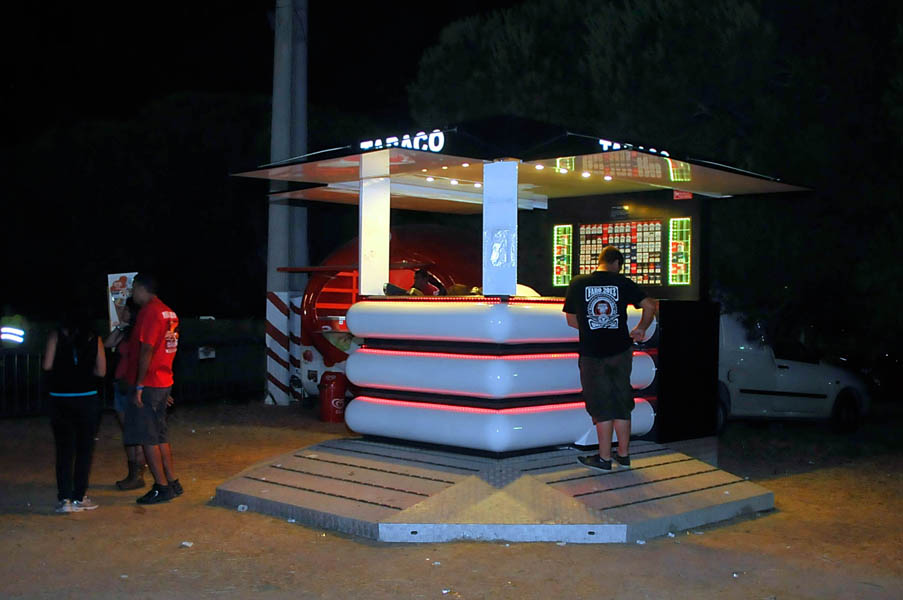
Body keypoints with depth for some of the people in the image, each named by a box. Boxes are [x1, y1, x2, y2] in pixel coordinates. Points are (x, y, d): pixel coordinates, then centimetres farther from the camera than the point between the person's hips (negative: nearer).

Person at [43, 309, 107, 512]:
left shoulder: (56, 335, -1)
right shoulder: (94, 338, 2)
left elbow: (47, 366, -8)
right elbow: (100, 371, 2)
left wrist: (62, 369, 13)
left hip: (60, 399, 0)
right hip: (87, 398, 0)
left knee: (64, 450, 7)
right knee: (84, 449, 8)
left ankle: (64, 499, 5)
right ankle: (79, 498, 8)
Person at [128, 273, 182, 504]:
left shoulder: (149, 312, -15)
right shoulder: (168, 312, 13)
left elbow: (147, 350, -20)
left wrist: (139, 386, -18)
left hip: (149, 384, -9)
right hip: (165, 381, 9)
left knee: (148, 438, -2)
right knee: (160, 436, 16)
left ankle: (162, 487, 2)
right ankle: (172, 483, 20)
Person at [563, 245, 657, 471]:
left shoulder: (577, 283, -2)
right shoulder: (623, 283, -1)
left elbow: (571, 320, 5)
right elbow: (650, 306, -2)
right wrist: (640, 329, 13)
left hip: (592, 353, -1)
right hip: (620, 351, 1)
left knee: (602, 406, 6)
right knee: (621, 403, 12)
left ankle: (604, 457, 11)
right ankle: (623, 454, 20)